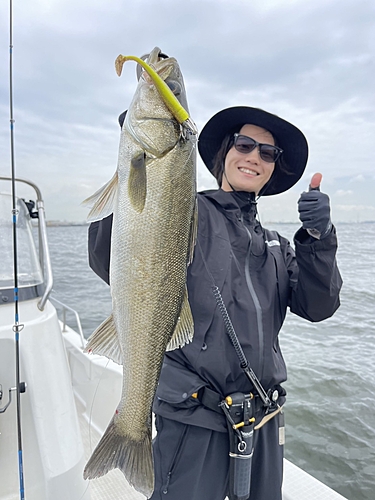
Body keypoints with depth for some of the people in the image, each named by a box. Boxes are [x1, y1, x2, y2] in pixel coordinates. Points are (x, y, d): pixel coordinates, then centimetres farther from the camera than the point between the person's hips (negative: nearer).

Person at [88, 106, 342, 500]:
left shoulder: (274, 244, 11)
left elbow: (317, 307, 1)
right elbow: (110, 262, -20)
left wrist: (318, 238, -14)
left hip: (264, 418, 7)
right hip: (195, 419, -6)